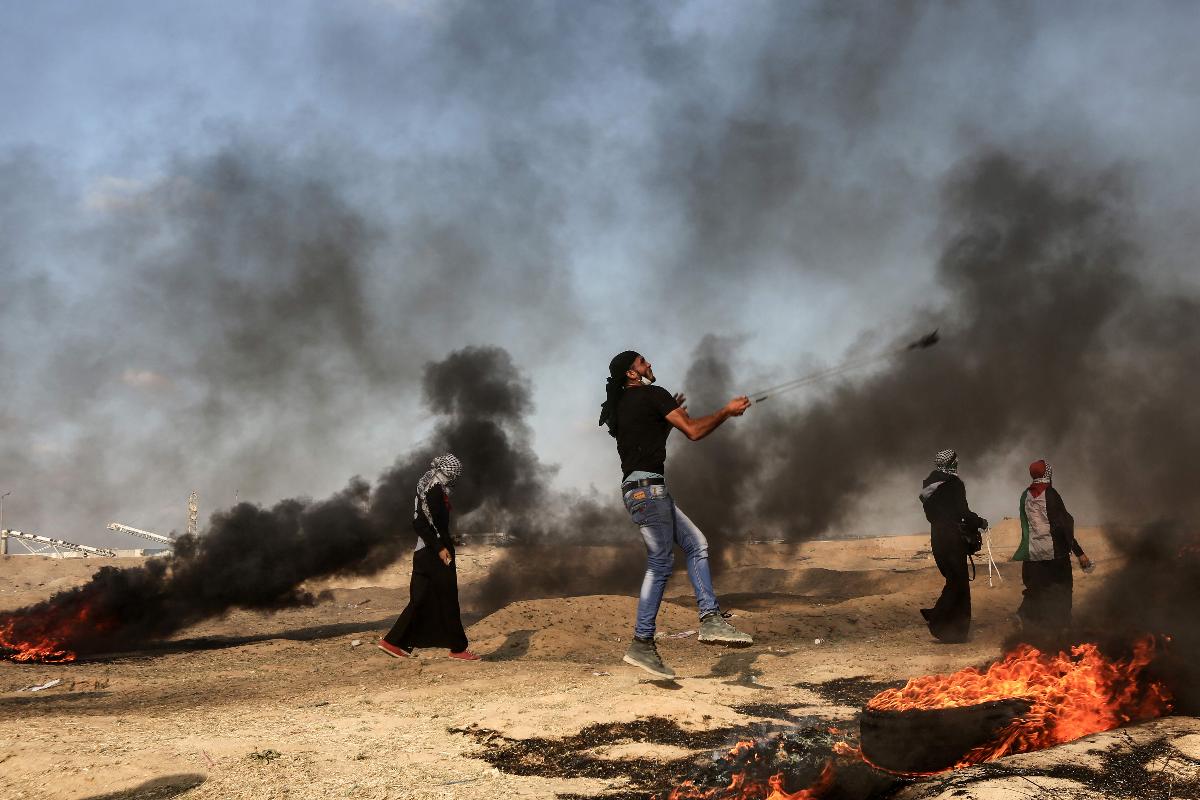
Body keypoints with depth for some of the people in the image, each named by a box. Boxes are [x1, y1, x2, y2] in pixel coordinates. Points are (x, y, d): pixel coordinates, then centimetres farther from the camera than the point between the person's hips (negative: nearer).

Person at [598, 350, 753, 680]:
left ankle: (710, 620, 0)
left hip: (647, 489, 10)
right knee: (661, 563, -8)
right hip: (647, 488, -10)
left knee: (696, 544, 7)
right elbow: (693, 431, -9)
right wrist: (727, 411, 3)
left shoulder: (622, 405, 20)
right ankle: (642, 644, -6)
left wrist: (670, 414, 27)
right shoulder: (652, 395, -6)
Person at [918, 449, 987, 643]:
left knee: (953, 580, 14)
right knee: (959, 581, -1)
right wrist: (980, 522, 4)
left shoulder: (928, 485, 9)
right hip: (953, 538, -7)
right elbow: (963, 512, -14)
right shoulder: (954, 484, -13)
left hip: (937, 537, 7)